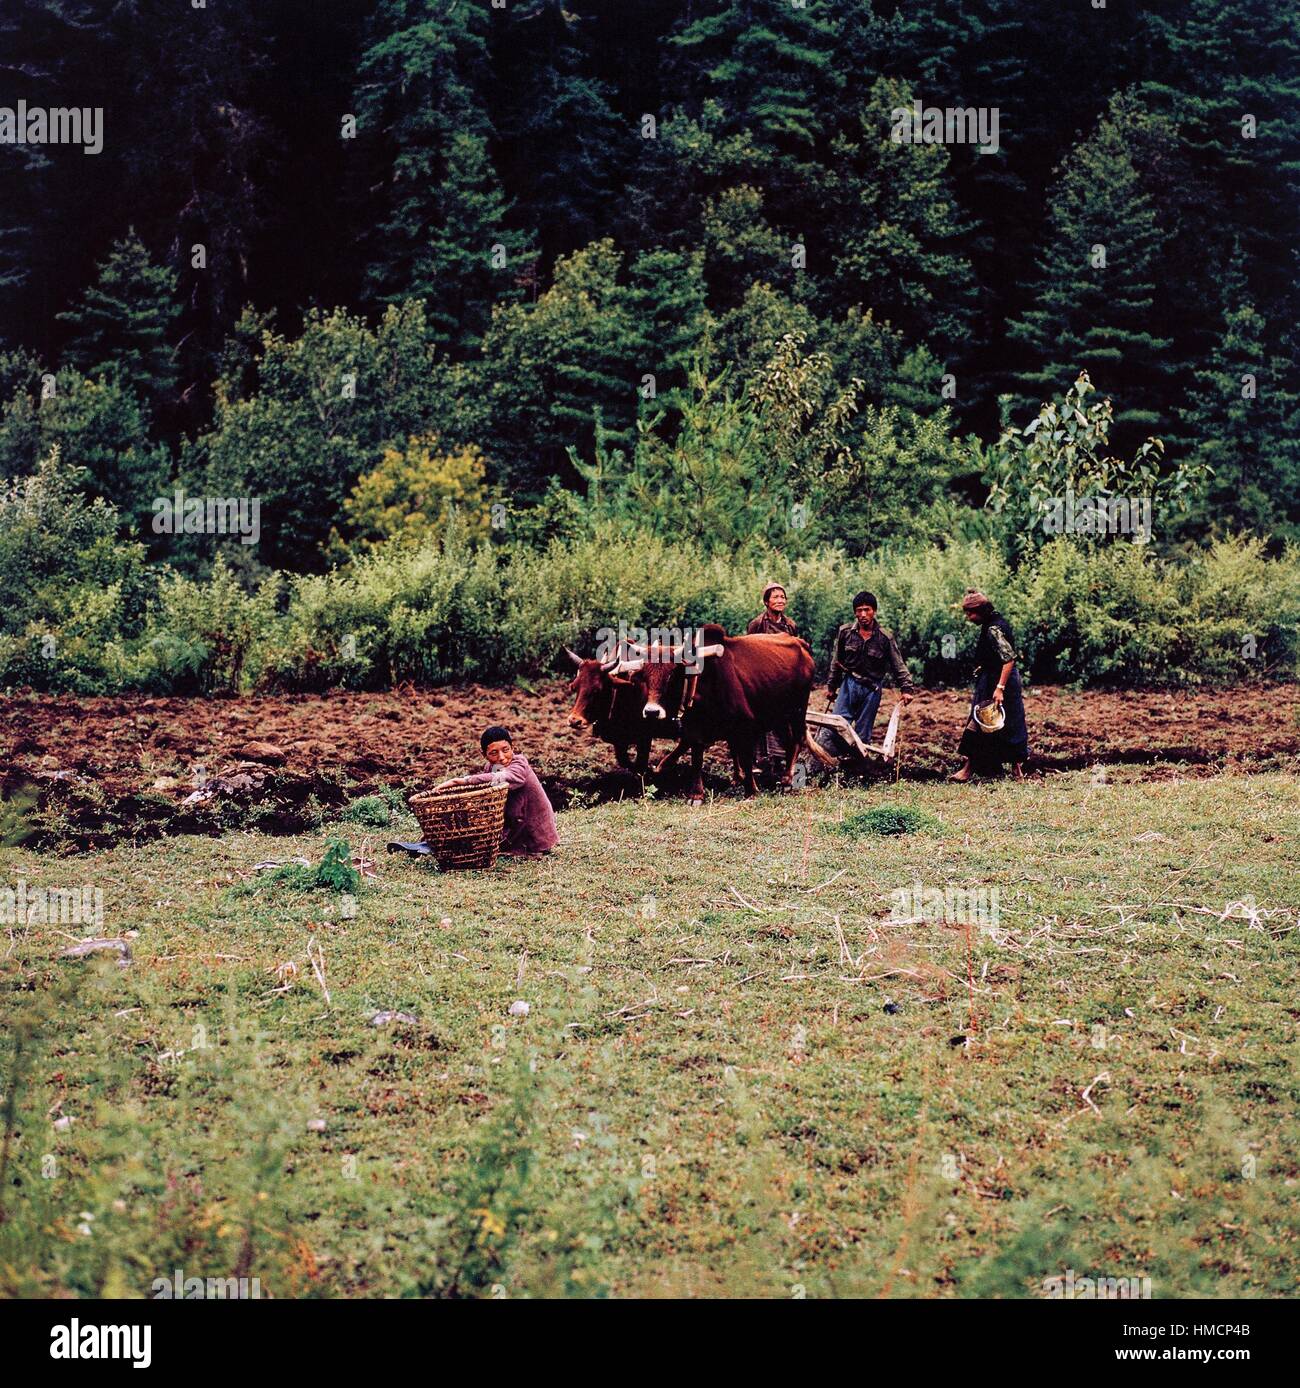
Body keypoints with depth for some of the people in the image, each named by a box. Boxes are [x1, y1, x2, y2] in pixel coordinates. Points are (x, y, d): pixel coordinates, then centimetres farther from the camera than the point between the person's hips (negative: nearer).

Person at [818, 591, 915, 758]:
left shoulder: (885, 638, -7)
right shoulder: (845, 632, -3)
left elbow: (898, 666, -1)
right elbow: (836, 662, 8)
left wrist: (906, 688, -10)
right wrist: (831, 686, 13)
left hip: (872, 689, -1)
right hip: (849, 684, 1)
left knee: (862, 735, 4)